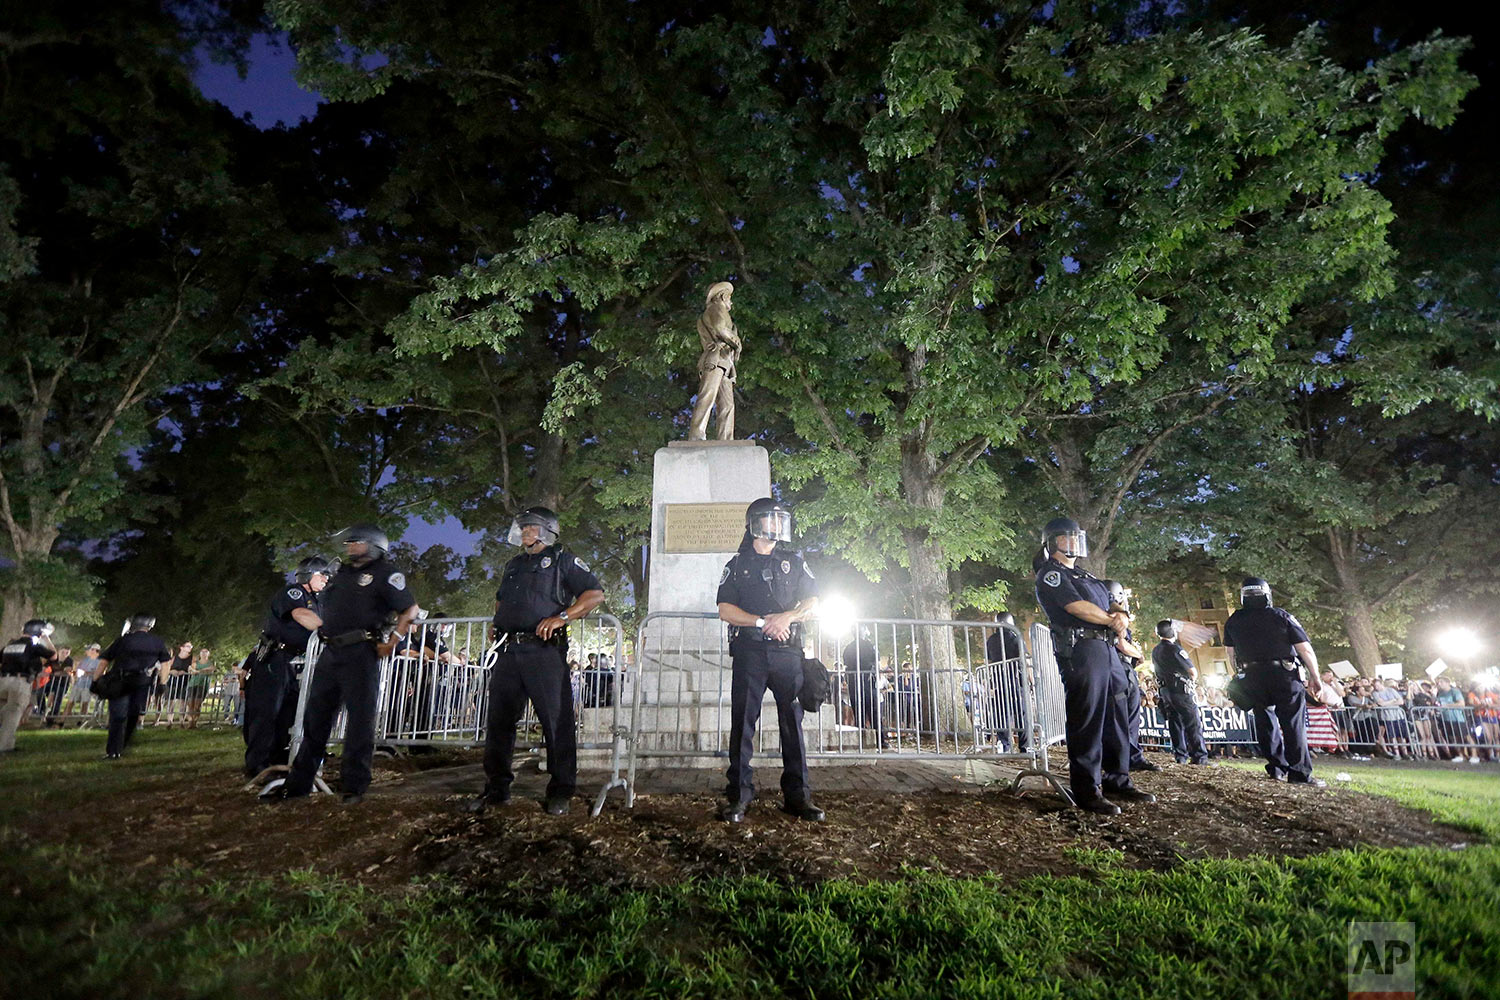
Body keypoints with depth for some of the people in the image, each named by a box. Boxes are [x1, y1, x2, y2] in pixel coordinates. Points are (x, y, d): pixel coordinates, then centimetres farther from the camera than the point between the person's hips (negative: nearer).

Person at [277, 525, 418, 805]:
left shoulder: (385, 574, -2)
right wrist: (325, 633, 16)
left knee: (359, 721, -4)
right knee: (315, 718, 12)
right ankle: (299, 782, 22)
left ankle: (354, 787, 1)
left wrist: (391, 643, -13)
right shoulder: (341, 574, 21)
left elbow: (410, 610, -7)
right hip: (330, 654, 8)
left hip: (361, 655, -8)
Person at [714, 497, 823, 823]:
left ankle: (797, 795, 8)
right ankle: (738, 795, 4)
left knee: (793, 721, 1)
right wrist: (763, 621, -11)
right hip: (749, 650, -1)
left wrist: (788, 617, -11)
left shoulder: (794, 561, 16)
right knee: (743, 723, -2)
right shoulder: (737, 565, 11)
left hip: (788, 652, 2)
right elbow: (725, 610, 2)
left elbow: (811, 601, 9)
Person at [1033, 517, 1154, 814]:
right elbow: (1078, 608, -13)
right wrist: (1111, 620, 0)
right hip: (1080, 652, -9)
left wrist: (1121, 616, -5)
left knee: (1116, 720, 10)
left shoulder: (1085, 577, 26)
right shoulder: (1050, 575, -1)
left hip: (1108, 651, 9)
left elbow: (1114, 606, 18)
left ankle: (1117, 781, 20)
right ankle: (1087, 790, -3)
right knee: (1087, 723, -8)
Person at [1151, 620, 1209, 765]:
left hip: (1164, 691, 7)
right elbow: (1193, 671, -11)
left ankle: (1180, 756, 9)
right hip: (1180, 689, -7)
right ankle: (1200, 757, -5)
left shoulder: (1155, 651, 11)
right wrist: (1192, 681, 10)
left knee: (1175, 723, 9)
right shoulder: (1174, 648, -14)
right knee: (1193, 724, -3)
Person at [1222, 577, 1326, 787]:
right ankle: (1300, 773, -3)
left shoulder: (1233, 622, 9)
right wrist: (1314, 677, 6)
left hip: (1253, 679, 3)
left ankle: (1277, 768, 14)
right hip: (1284, 675, -3)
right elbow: (1305, 649, -1)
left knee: (1265, 723, 12)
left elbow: (1231, 654, 14)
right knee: (1293, 724, 0)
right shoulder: (1281, 616, 0)